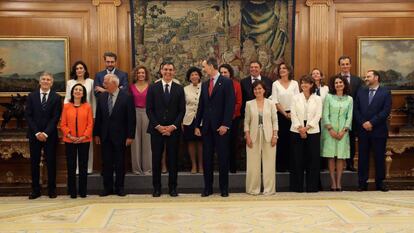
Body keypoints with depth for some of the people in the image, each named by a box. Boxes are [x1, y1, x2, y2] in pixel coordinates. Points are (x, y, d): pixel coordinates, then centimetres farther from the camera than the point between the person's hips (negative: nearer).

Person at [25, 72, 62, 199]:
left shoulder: (56, 97, 0)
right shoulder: (32, 96, 5)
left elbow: (55, 118, -5)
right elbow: (28, 116, 0)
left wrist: (45, 133, -13)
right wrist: (37, 133, -9)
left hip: (50, 135, -2)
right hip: (34, 135, 2)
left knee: (51, 162, 3)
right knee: (34, 163, 5)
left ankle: (51, 190, 13)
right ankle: (35, 190, 14)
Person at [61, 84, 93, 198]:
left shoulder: (87, 106, 2)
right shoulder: (66, 106, 4)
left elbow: (90, 123, -1)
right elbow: (63, 124, 2)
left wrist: (84, 136, -11)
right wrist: (69, 135, -11)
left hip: (84, 140, 0)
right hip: (69, 141, 0)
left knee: (83, 166, 5)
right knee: (71, 166, 5)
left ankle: (83, 191, 14)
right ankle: (72, 191, 14)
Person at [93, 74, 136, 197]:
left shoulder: (126, 97, -8)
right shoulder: (102, 97, 5)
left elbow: (131, 118, -8)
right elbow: (98, 117, 8)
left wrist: (130, 136, -11)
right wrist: (96, 134, 6)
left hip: (120, 136, -3)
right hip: (105, 136, 4)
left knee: (120, 163, 6)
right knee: (106, 163, 7)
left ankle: (119, 187, 19)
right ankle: (107, 187, 18)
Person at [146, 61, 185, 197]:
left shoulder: (179, 89, 6)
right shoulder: (153, 88, 4)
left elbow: (182, 110, 2)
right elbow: (149, 109, 0)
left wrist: (173, 126, -9)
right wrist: (158, 126, -9)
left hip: (173, 129, 0)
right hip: (156, 129, 0)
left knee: (173, 159, 4)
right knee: (156, 159, 4)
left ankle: (172, 187, 14)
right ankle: (156, 188, 13)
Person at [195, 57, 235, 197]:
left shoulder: (226, 82, -4)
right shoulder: (204, 85, 14)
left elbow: (230, 104, -10)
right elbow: (201, 106, 14)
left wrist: (225, 124, -16)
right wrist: (197, 125, 9)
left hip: (221, 127, -5)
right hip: (207, 127, 5)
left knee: (223, 158, 2)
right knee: (206, 158, 6)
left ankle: (224, 188, 13)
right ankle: (208, 188, 14)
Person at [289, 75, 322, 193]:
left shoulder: (317, 99, 7)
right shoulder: (296, 98, 7)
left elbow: (318, 115, -2)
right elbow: (293, 114, 0)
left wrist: (307, 127, -12)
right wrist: (300, 128, -12)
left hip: (313, 131, 0)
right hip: (297, 132, 0)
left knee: (313, 159, 1)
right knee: (297, 159, 1)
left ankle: (312, 186, 9)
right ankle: (297, 186, 8)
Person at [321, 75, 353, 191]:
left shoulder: (349, 99, 9)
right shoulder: (329, 97, 3)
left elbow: (349, 117, 5)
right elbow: (325, 115, -1)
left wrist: (343, 131, -7)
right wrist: (331, 129, -10)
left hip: (343, 131, 1)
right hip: (330, 130, -1)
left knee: (341, 156, 0)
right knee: (331, 156, -2)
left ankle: (339, 182, 4)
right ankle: (333, 182, 2)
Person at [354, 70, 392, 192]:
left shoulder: (385, 92, 0)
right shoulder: (361, 92, 10)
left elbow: (386, 111, -10)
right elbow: (356, 109, 5)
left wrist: (371, 122, -15)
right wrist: (363, 123, -8)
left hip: (379, 130, -3)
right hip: (363, 130, 3)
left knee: (379, 157, 5)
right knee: (362, 157, 5)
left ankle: (380, 183, 15)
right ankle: (362, 183, 11)